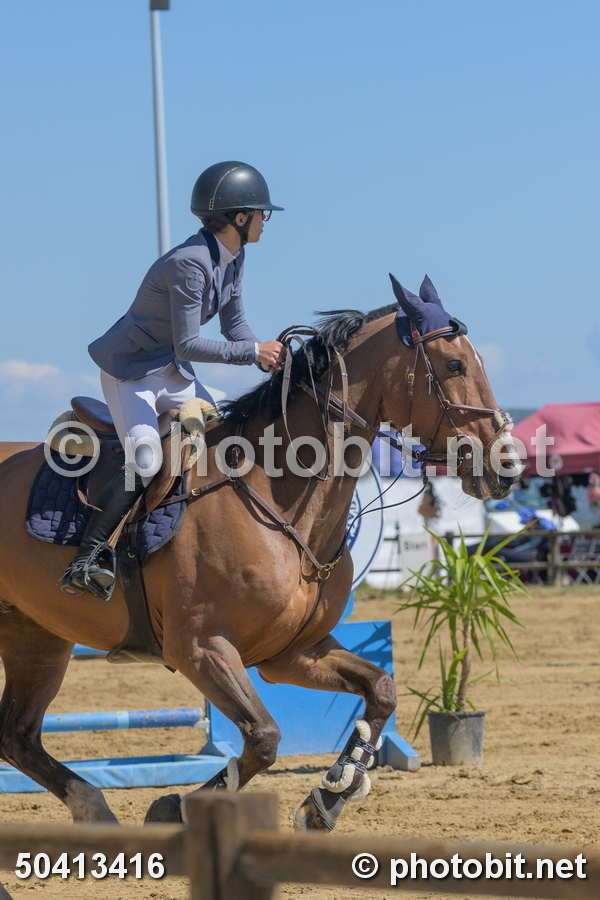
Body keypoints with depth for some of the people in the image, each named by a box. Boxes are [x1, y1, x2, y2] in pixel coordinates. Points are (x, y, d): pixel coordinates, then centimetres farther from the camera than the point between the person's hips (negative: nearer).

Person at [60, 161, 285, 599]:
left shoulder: (234, 257, 0)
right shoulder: (189, 263, -29)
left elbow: (234, 324, 6)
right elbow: (187, 346, -31)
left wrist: (269, 355, -12)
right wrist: (253, 352, -28)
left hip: (173, 374, 9)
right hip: (129, 370, -9)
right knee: (146, 461, -24)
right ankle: (86, 560, -22)